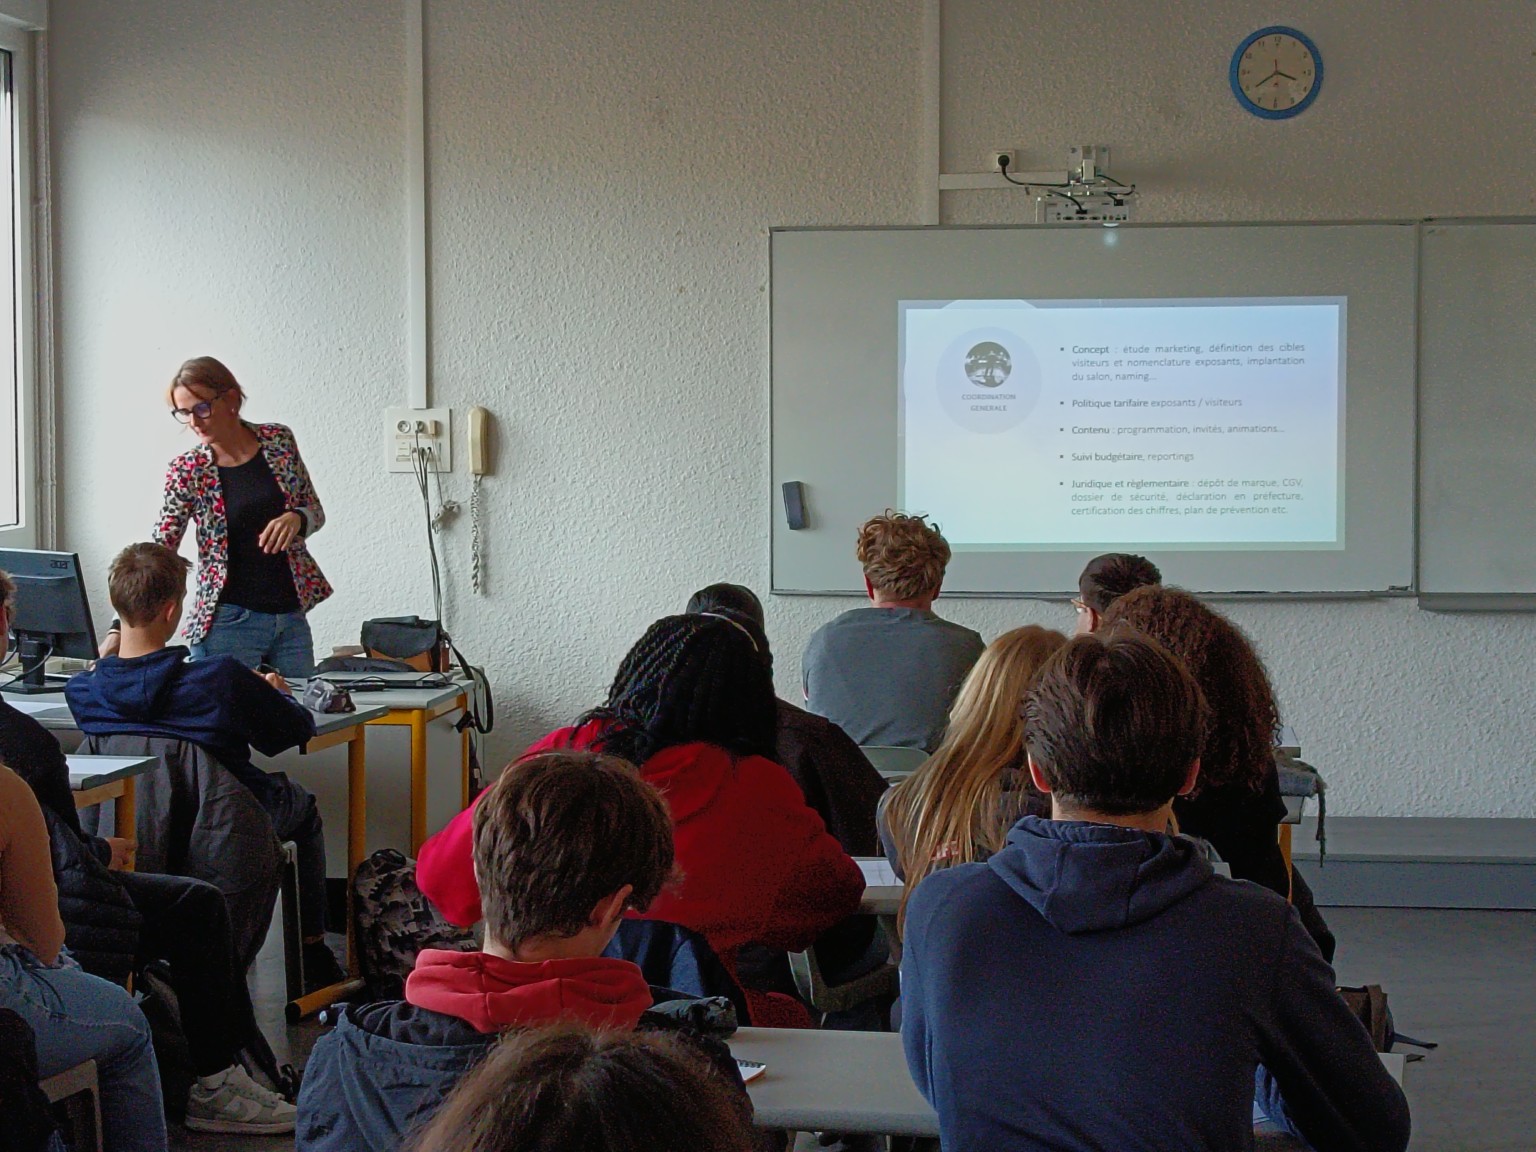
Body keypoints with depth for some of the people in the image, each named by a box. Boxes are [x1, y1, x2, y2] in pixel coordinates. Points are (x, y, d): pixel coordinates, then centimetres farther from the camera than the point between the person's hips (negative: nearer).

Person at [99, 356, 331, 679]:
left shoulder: (278, 441, 1)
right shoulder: (187, 471, -6)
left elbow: (316, 512, 11)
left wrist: (296, 519, -13)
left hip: (291, 614, 3)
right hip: (228, 622, -3)